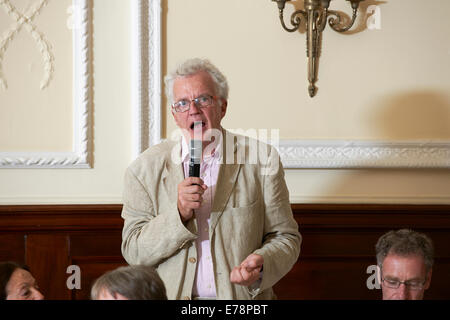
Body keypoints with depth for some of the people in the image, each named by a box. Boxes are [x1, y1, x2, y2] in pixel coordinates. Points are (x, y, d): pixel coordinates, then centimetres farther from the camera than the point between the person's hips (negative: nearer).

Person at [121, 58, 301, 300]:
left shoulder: (261, 160, 7)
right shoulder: (146, 168, 7)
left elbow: (286, 238, 9)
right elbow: (133, 251, 3)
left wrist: (261, 265, -11)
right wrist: (179, 214, -11)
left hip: (242, 299, 0)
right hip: (171, 297, 0)